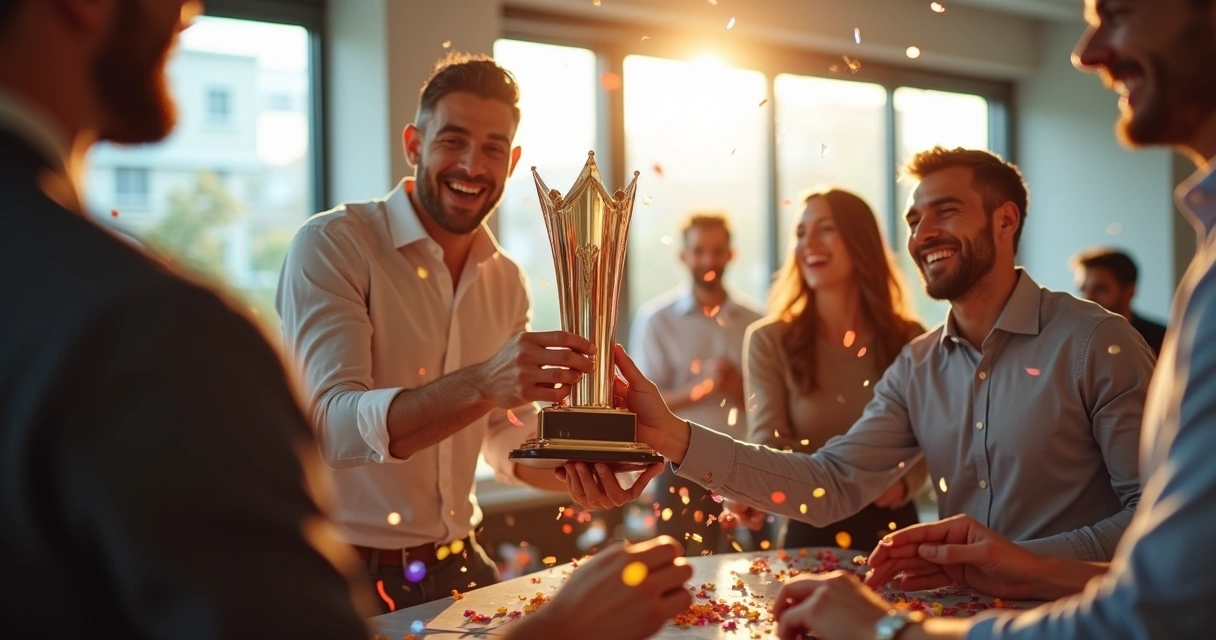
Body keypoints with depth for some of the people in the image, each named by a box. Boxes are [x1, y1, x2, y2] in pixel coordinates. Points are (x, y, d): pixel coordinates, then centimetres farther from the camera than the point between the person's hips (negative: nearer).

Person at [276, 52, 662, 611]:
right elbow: (334, 425, -25)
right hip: (344, 575, -5)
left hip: (458, 566, 5)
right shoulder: (331, 245, -13)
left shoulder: (507, 281, 7)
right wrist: (482, 384, -40)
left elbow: (508, 445, 12)